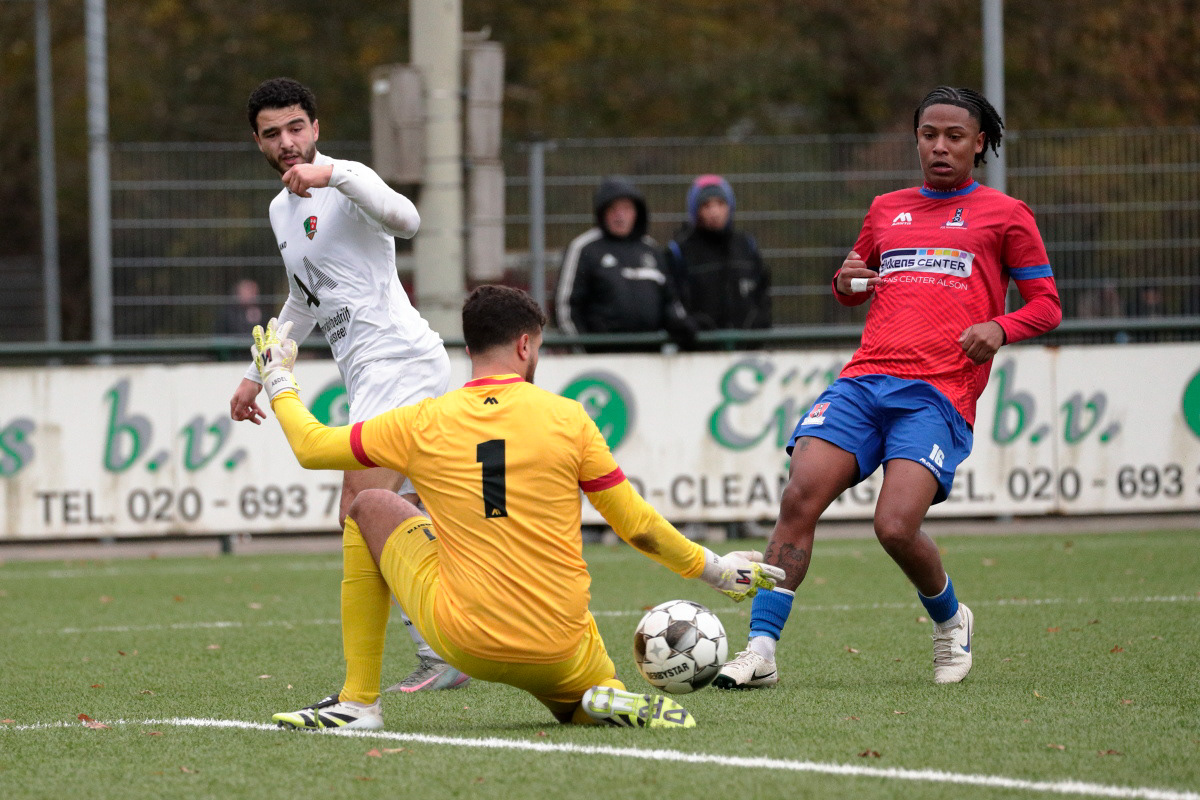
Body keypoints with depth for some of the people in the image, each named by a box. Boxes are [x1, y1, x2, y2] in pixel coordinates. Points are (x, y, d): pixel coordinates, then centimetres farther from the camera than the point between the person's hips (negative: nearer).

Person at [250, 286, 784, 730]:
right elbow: (636, 526, 3)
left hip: (464, 642, -1)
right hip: (563, 656, 1)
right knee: (589, 710, 33)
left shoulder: (424, 424, -2)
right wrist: (714, 569, 18)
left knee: (369, 508, 19)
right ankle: (616, 703, -9)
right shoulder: (569, 419, -2)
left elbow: (311, 447, 10)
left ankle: (358, 700, 14)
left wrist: (278, 380, 28)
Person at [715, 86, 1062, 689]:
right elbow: (853, 291, 35)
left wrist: (999, 328, -10)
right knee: (798, 498, -17)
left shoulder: (1004, 215, 11)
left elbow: (1046, 305, 10)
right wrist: (846, 282, 10)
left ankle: (950, 619, 11)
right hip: (864, 379, 4)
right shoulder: (887, 210, 23)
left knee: (896, 527, -21)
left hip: (939, 394, -4)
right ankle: (760, 651, -16)